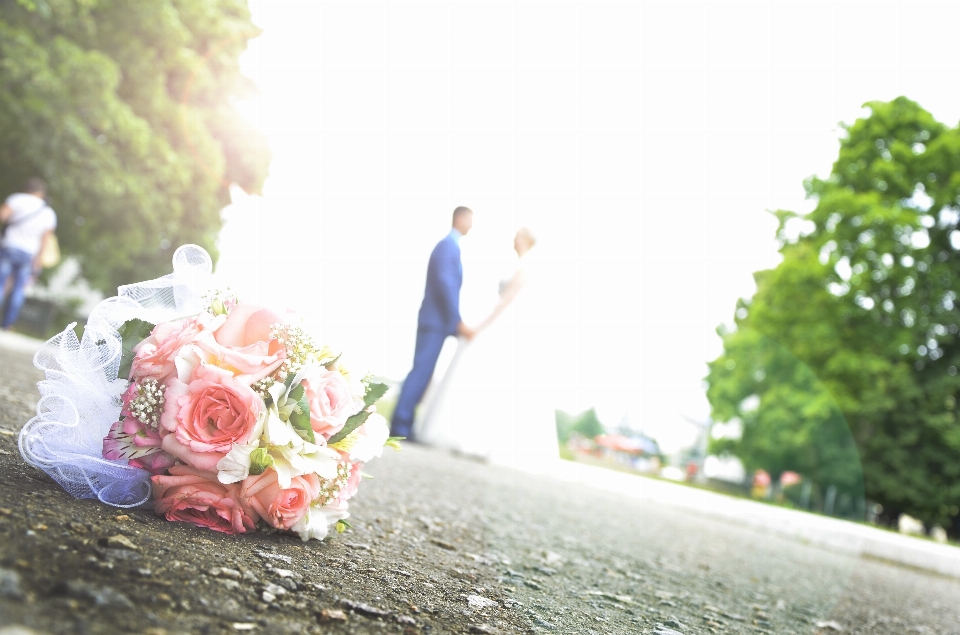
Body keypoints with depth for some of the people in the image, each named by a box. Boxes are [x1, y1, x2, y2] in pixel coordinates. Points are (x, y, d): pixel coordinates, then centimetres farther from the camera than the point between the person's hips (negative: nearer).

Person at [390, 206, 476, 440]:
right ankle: (400, 425, -9)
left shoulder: (451, 246, 20)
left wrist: (454, 321, 16)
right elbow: (445, 282, -19)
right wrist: (458, 321, -22)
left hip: (438, 321, 9)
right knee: (421, 371, -10)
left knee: (423, 373, 8)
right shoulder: (448, 245, -9)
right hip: (436, 320, -9)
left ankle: (402, 424, 9)